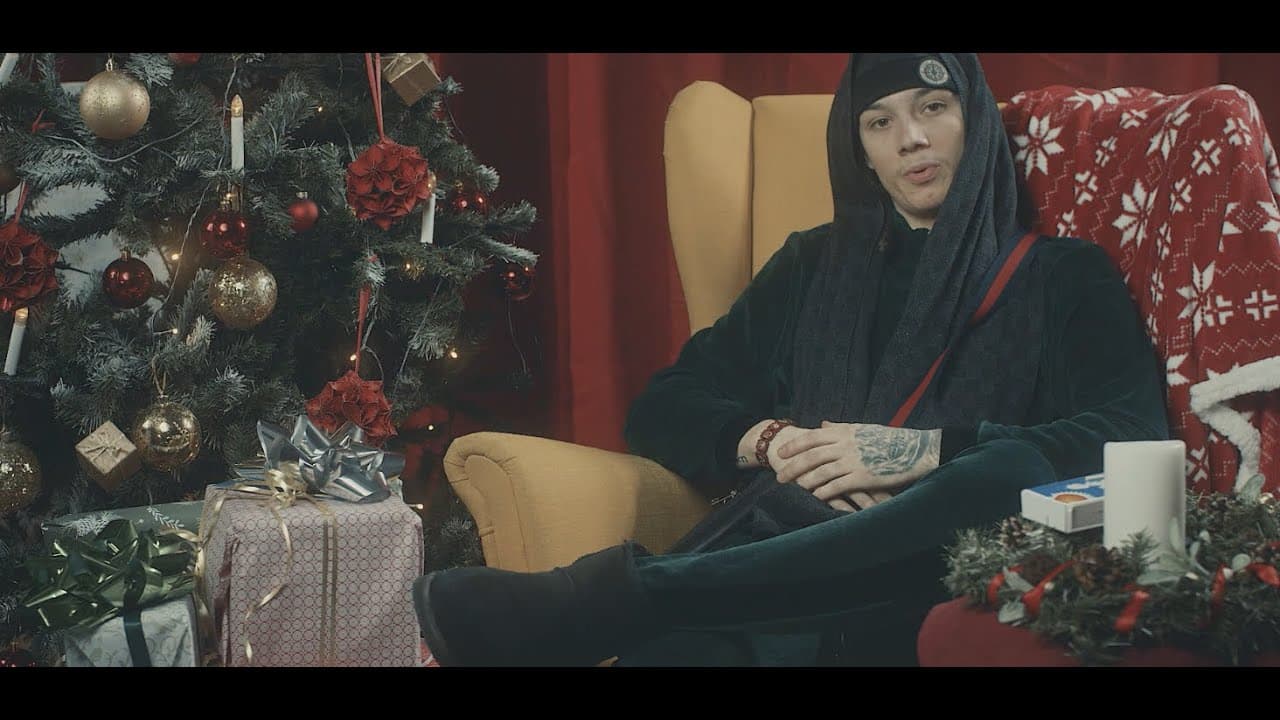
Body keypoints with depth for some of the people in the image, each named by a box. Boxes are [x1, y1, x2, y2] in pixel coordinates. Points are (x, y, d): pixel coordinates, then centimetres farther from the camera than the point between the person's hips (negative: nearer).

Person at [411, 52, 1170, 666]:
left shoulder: (1064, 275, 17)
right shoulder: (815, 265, 27)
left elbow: (1139, 439, -1)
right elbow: (664, 409, 23)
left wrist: (923, 449, -12)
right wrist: (770, 444, -1)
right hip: (791, 563, 2)